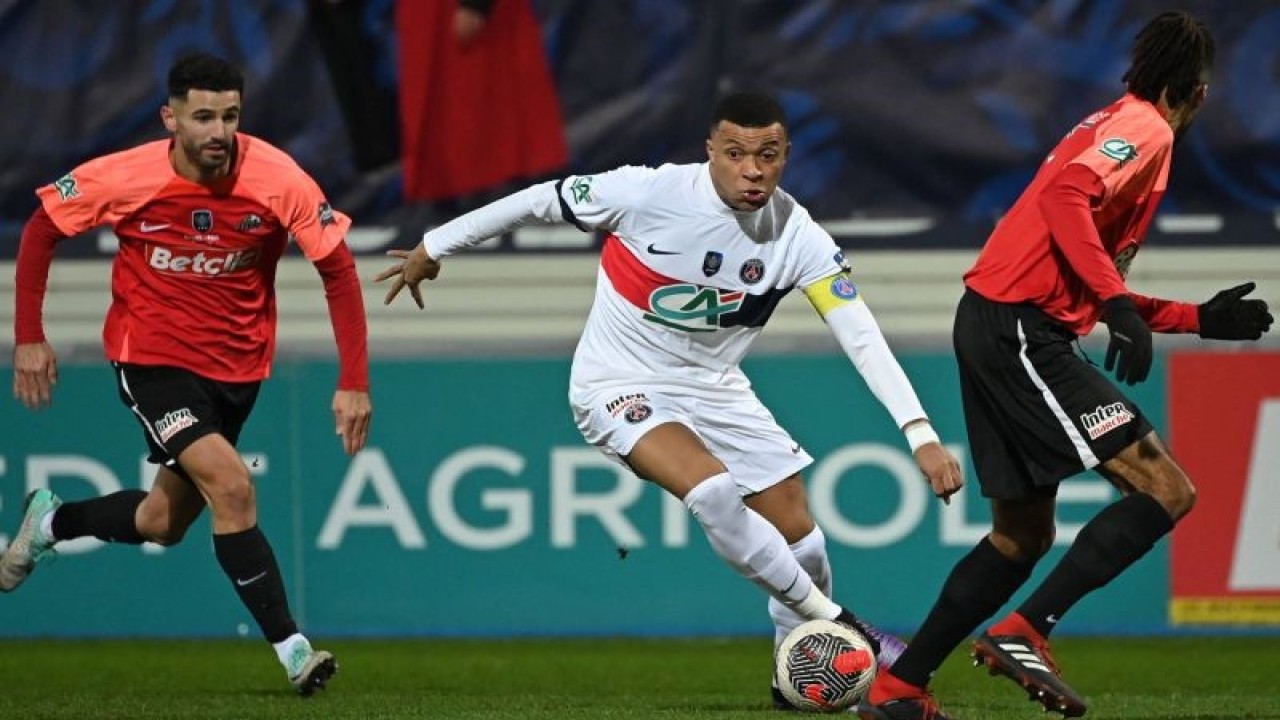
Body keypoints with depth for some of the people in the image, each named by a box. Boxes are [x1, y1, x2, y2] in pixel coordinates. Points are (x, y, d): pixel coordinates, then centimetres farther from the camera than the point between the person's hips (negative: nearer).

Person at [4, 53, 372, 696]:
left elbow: (337, 268, -10)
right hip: (152, 358, -3)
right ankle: (291, 649, -17)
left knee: (163, 524, 12)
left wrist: (354, 382, -14)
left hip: (237, 366, 3)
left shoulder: (277, 180, -19)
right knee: (231, 485, -23)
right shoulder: (124, 179, -19)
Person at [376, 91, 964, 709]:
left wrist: (921, 434, -25)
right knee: (712, 490, -30)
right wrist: (432, 248, 1)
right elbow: (538, 201, -10)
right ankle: (840, 628, -17)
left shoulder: (797, 236, -15)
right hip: (621, 385, -5)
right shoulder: (649, 194, -24)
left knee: (798, 534, 2)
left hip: (713, 387, 5)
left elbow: (862, 338, -15)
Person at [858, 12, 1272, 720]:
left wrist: (1196, 318, 27)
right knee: (1165, 490, -13)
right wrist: (1118, 304, -30)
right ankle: (1022, 634, -18)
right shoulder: (1144, 129, -5)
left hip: (995, 325, 10)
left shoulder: (1119, 124, 24)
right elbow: (1065, 195, -25)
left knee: (1022, 535, 18)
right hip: (1020, 329, -10)